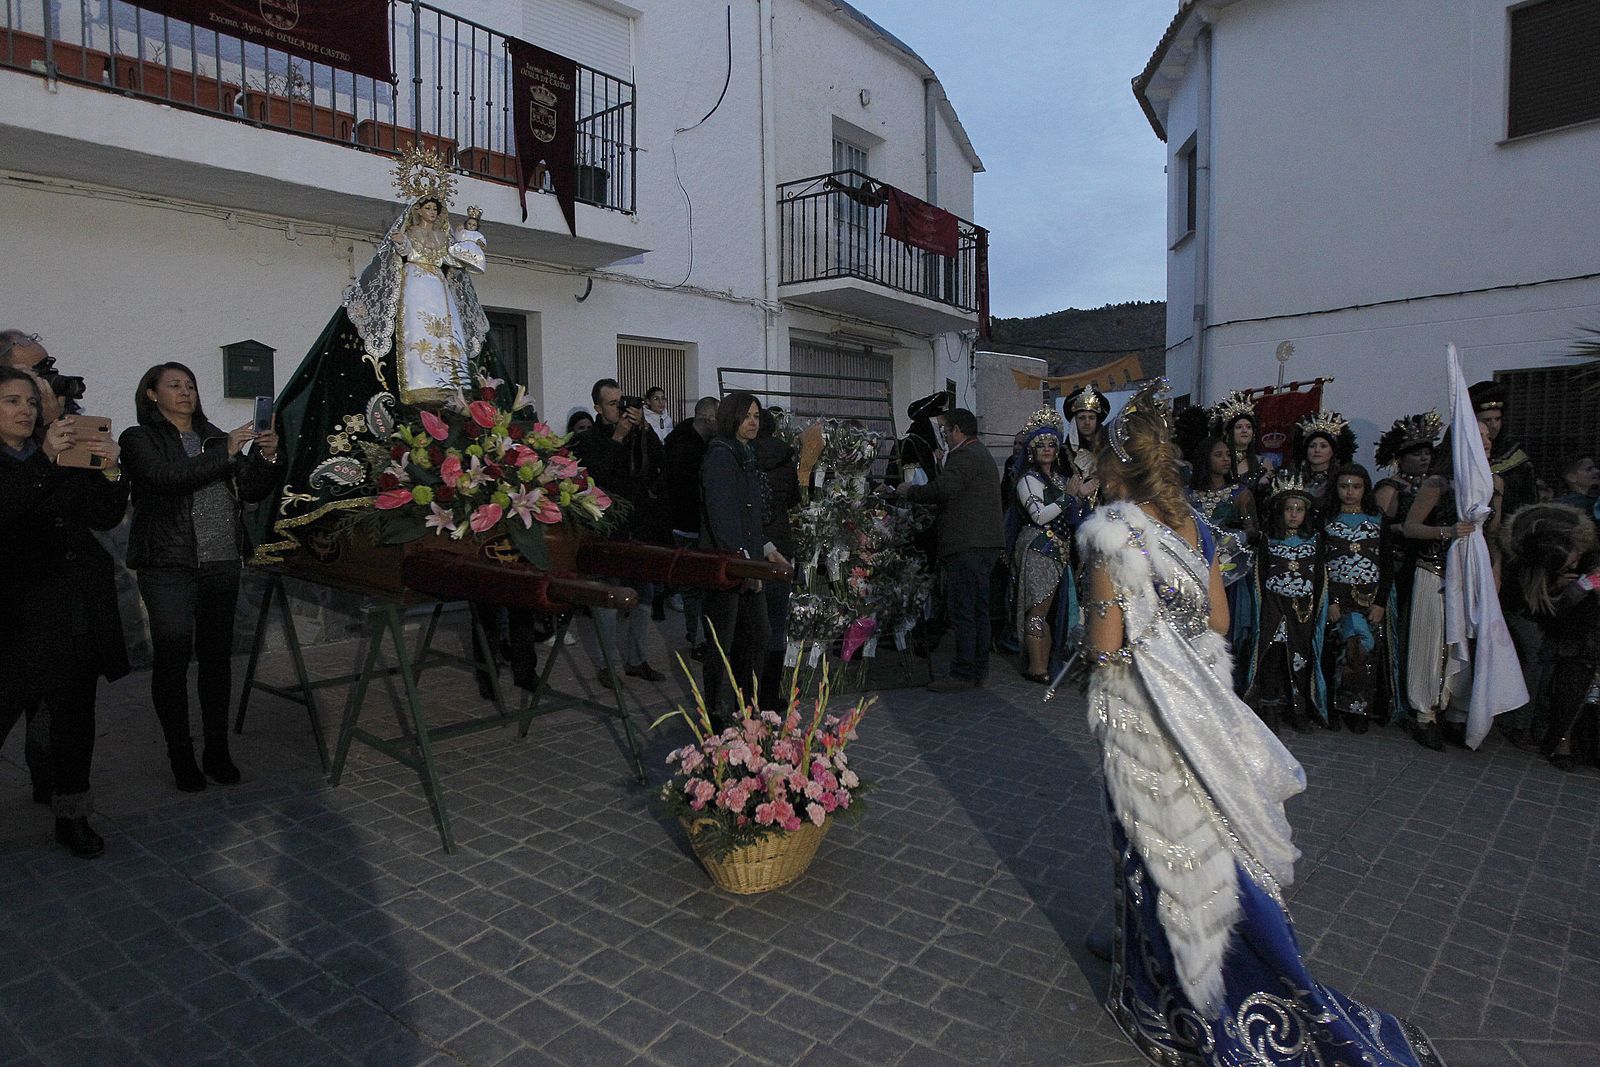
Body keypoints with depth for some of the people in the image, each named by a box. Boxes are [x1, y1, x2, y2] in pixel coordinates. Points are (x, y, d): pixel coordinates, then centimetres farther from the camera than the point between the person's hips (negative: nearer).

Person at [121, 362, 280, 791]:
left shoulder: (215, 438, 15)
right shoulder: (139, 439, 2)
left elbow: (251, 491, 9)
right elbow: (167, 478, -17)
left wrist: (266, 457, -8)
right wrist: (225, 454, -20)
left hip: (223, 564, 4)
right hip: (169, 567, -4)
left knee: (218, 656, 9)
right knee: (172, 658, -1)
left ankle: (217, 750, 18)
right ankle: (181, 756, 12)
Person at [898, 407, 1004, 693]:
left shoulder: (965, 456, -12)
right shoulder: (983, 455, 22)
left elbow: (943, 489, -23)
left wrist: (909, 491, -8)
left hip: (967, 545, -11)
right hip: (985, 543, 11)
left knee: (961, 610, -8)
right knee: (979, 608, 14)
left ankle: (962, 674, -5)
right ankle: (979, 670, 21)